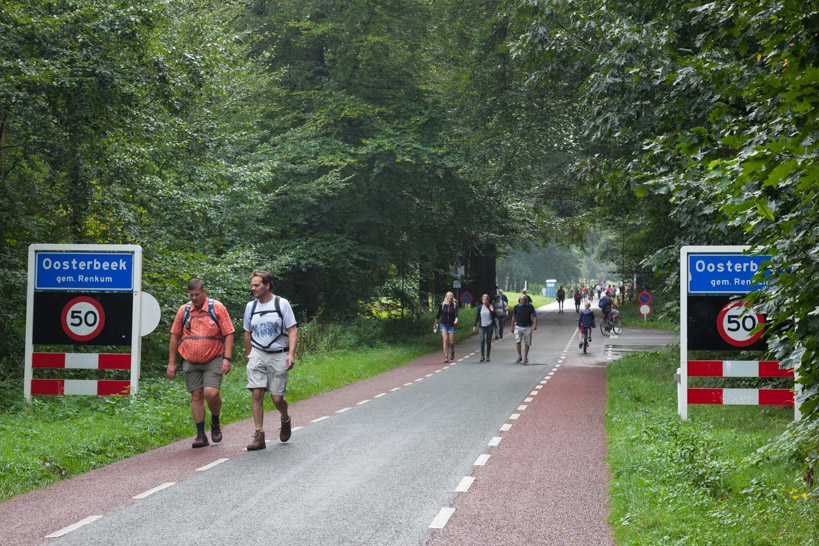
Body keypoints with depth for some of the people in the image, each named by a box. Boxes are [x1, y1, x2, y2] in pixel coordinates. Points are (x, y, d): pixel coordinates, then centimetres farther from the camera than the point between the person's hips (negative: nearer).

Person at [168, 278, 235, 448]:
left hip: (213, 360, -3)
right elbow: (175, 336, 11)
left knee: (212, 393, -16)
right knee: (196, 396, 2)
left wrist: (227, 358, -11)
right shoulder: (183, 310, 6)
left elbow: (228, 334, -2)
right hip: (190, 362, 3)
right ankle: (201, 434, 8)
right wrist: (171, 363, 8)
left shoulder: (217, 308, -2)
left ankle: (215, 422, 13)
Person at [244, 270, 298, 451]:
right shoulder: (250, 306, 8)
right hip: (258, 355, 3)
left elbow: (292, 330, -5)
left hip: (278, 356, -3)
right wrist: (249, 356, 20)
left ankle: (285, 420, 31)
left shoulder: (282, 304, -3)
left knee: (277, 398, -3)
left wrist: (291, 354, -16)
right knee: (256, 393, -10)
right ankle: (259, 436, -7)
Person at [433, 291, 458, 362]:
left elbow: (456, 314, -17)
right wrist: (435, 324, 17)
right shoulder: (442, 305, 0)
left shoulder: (455, 305, -2)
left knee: (451, 342, 1)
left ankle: (452, 352, 34)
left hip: (451, 326, 0)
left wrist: (456, 320, -37)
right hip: (443, 325, 0)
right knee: (445, 340, -14)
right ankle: (446, 357, -13)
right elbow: (438, 315, 11)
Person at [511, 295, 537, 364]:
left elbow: (534, 316, 1)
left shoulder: (530, 306, -1)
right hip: (518, 327, 0)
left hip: (527, 327, 0)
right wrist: (512, 327, 11)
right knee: (517, 341, -13)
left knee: (527, 343, 4)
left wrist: (535, 325, -13)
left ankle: (525, 358, 17)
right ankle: (519, 356, 0)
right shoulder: (516, 307, 3)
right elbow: (513, 317, 12)